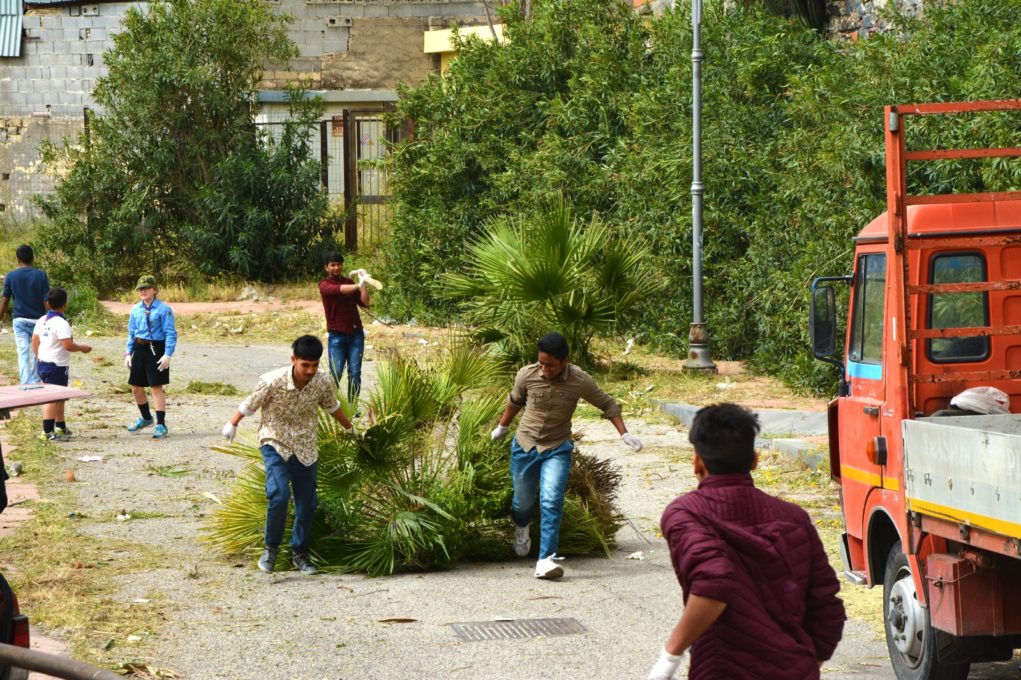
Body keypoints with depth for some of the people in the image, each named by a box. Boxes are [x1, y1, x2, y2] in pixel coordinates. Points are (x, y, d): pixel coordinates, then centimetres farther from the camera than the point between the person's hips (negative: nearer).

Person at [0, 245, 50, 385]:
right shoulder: (41, 275, -6)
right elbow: (46, 300, -6)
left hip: (19, 319, 0)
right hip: (38, 319, 0)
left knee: (23, 353, 0)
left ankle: (25, 384, -8)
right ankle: (35, 382, 19)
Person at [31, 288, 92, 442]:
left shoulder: (42, 321, 7)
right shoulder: (61, 323, -20)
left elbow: (35, 340, 13)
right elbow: (68, 345, -25)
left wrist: (38, 358, 23)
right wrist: (82, 348, -8)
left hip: (43, 364, 9)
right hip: (57, 366, -9)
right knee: (53, 399, -8)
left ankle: (60, 427, 32)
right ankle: (47, 432, -10)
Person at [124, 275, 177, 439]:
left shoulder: (163, 309, -10)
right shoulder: (136, 309, 9)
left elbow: (170, 333, -11)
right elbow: (131, 332, 16)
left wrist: (167, 355, -18)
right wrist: (128, 353, 10)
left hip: (156, 349, -6)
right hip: (139, 349, 6)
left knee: (156, 388, -7)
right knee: (136, 387, 13)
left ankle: (161, 425, -2)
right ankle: (146, 418, 35)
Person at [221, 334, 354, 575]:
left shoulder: (323, 383, -13)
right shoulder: (273, 381, -25)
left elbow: (331, 406, 11)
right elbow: (250, 404, -5)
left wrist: (349, 427, 28)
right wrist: (232, 424, 11)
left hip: (306, 448, 4)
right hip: (276, 444, -4)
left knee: (307, 503, 7)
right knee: (278, 496, -22)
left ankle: (300, 553, 27)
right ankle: (271, 548, -2)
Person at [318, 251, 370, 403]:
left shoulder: (349, 282, 13)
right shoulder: (324, 285, -3)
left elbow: (364, 303, 3)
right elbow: (338, 290, -25)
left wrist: (364, 284, -11)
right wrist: (358, 285, -41)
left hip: (355, 333, 4)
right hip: (337, 335, -4)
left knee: (355, 373, 0)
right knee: (336, 373, -7)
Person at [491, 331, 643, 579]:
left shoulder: (579, 381, -17)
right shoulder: (527, 375, -14)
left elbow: (607, 404, -1)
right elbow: (515, 402, 9)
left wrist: (624, 433, -8)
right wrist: (502, 427, 23)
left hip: (557, 449, -2)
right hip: (525, 446, 2)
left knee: (552, 503, -19)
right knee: (523, 501, 15)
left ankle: (546, 560, -22)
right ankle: (521, 528, 51)